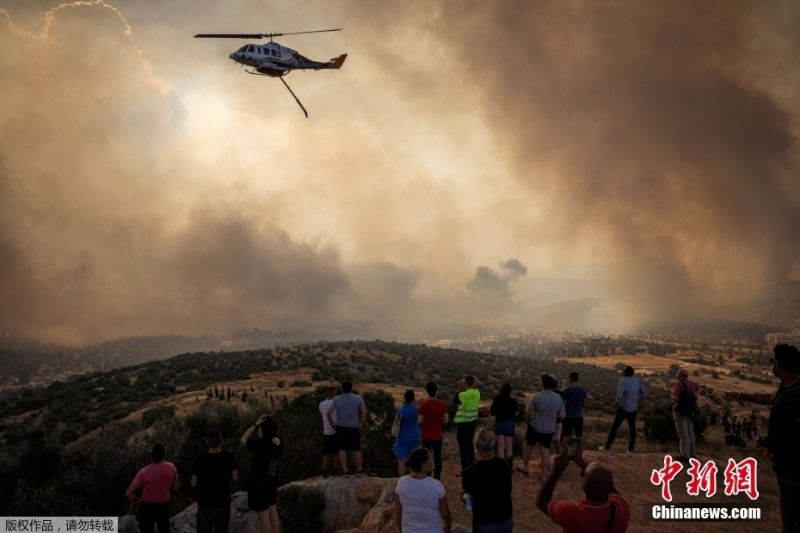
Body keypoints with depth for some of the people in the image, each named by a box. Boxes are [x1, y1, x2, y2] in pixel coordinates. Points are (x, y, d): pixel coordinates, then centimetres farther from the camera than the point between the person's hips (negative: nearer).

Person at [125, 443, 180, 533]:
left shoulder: (144, 472, -24)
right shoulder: (171, 467, -15)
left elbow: (128, 493, -25)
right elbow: (175, 487, -2)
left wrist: (138, 500, -7)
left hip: (147, 508, -3)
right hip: (163, 506, 3)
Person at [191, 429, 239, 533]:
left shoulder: (200, 460, -15)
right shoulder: (229, 457, -11)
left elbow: (193, 484, -8)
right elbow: (235, 478, -2)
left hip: (205, 504, -2)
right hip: (224, 503, 2)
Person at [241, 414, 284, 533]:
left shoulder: (262, 446, -27)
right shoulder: (279, 442, -7)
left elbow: (243, 440, -13)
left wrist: (256, 424, -15)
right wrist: (270, 422, -5)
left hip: (258, 484, -7)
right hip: (272, 482, 7)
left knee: (263, 516, 4)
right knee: (272, 512, 18)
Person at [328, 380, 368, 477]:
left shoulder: (337, 399, -2)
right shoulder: (358, 398, -1)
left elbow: (329, 412, -12)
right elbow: (364, 411, -9)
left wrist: (332, 424, 0)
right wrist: (361, 424, 0)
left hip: (341, 428, 0)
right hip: (354, 428, 0)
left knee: (342, 450, 5)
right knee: (357, 450, 9)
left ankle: (345, 471, 3)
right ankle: (359, 471, 11)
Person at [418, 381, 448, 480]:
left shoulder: (423, 404, -15)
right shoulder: (442, 404, -5)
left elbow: (420, 421, -16)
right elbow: (445, 420, -1)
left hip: (426, 436, -3)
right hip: (438, 435, 3)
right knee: (437, 457, 11)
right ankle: (437, 477, 16)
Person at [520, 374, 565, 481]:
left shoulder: (536, 397, -20)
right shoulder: (559, 398, -6)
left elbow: (528, 413, -15)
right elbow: (561, 415, 2)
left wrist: (527, 419, 7)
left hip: (535, 427, -3)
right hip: (550, 429, 3)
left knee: (529, 447, 20)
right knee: (545, 451, 10)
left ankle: (525, 467, 36)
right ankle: (544, 475, 15)